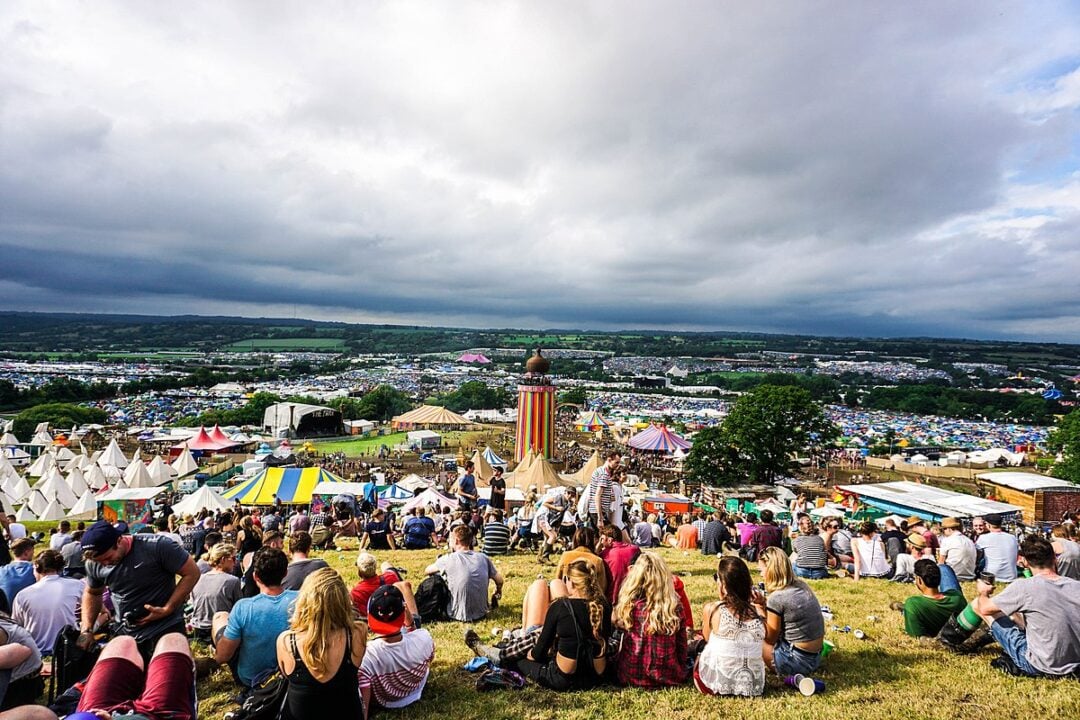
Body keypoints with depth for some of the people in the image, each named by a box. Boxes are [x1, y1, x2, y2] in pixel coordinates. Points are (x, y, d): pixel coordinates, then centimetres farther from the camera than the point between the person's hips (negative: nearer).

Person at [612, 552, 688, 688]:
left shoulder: (628, 606, -19)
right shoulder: (675, 606, -16)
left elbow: (615, 622, 4)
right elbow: (682, 646, -4)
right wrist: (682, 669, 16)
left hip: (632, 677, -1)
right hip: (670, 676, 2)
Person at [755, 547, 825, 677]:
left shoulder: (776, 598, -21)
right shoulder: (801, 586, 2)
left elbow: (770, 639, -8)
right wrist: (764, 603, 3)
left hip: (798, 661, -8)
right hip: (815, 657, 8)